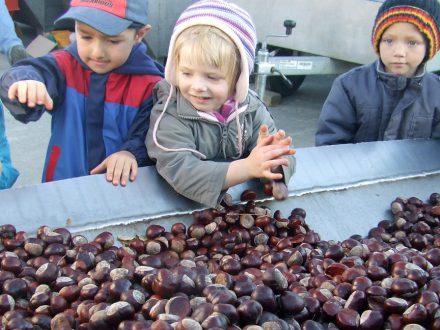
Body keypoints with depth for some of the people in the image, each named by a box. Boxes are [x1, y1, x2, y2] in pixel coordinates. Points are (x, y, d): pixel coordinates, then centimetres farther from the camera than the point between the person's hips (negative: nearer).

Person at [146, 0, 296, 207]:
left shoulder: (251, 108, -5)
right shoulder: (169, 116, -14)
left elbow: (283, 158, -8)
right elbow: (179, 172, -26)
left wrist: (271, 161, -32)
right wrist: (248, 167, -33)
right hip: (184, 208, -3)